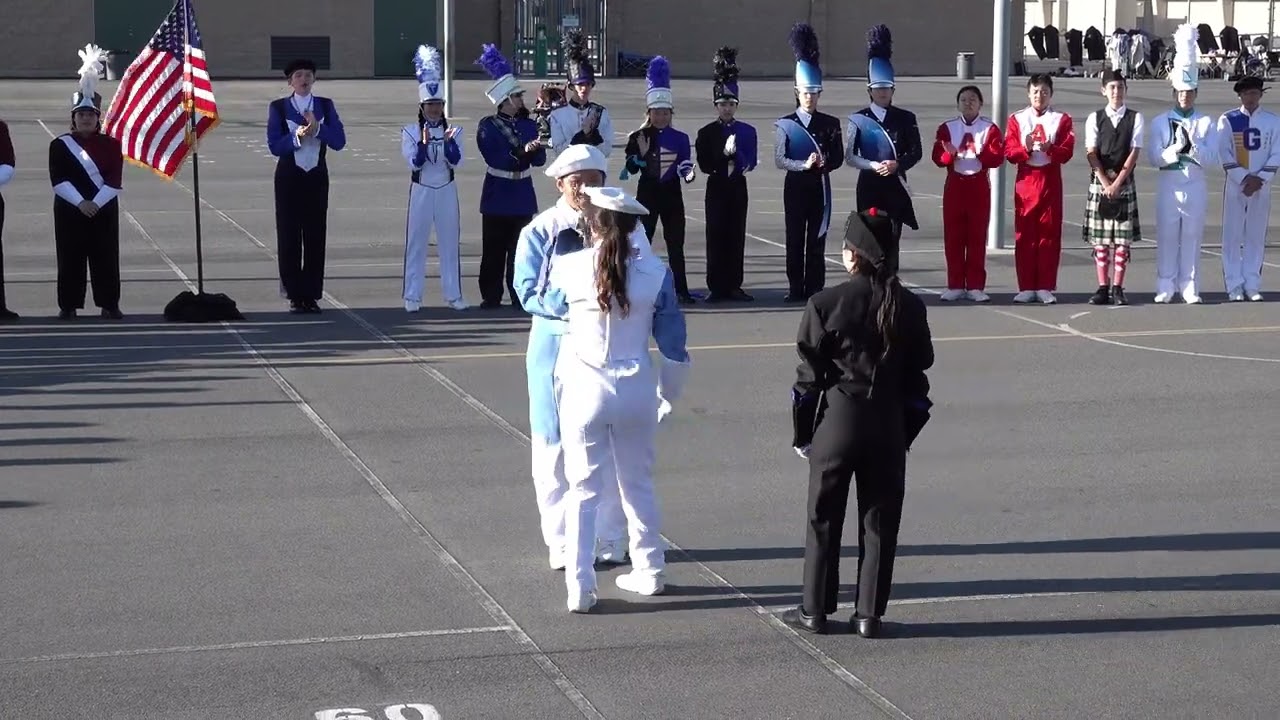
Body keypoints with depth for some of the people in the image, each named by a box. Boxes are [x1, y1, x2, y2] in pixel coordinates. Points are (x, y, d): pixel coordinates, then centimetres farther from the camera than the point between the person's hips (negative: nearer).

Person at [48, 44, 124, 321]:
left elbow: (115, 180, -4)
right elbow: (58, 180, -8)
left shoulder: (111, 144, 3)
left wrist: (96, 203, -15)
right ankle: (68, 305, 7)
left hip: (104, 210, 1)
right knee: (70, 258, 1)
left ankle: (109, 304, 9)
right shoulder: (60, 145, 1)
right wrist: (80, 203, -17)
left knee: (106, 257, 2)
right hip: (70, 210, -1)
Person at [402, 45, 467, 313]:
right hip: (421, 191, -2)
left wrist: (449, 142, -22)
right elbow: (414, 162, -12)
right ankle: (412, 296, 3)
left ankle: (453, 294, 12)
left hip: (446, 191, 2)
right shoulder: (410, 132, -1)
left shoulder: (454, 131, 3)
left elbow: (457, 163, -7)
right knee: (416, 243, -1)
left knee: (450, 243, 5)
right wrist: (423, 142, -27)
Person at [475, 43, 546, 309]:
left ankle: (520, 295, 10)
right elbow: (494, 158, -15)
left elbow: (539, 160, 3)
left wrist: (535, 150, -19)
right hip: (497, 196, -3)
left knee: (520, 248, 4)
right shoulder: (487, 126, -5)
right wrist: (522, 150, -25)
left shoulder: (528, 125, 7)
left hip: (522, 196, 3)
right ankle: (491, 296, 7)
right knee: (494, 249, 1)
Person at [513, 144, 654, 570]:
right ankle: (562, 543, 16)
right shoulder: (540, 232, -2)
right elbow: (529, 294, -7)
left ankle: (609, 540, 21)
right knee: (557, 447, 5)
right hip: (557, 345, -1)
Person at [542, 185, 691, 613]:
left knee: (583, 488, 4)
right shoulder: (654, 272, -5)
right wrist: (668, 394, 13)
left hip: (583, 388, -2)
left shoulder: (568, 268, -9)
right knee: (638, 483, 19)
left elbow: (552, 307, 14)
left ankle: (580, 587, -1)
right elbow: (672, 341, 0)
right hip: (637, 390, 2)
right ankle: (649, 571, 31)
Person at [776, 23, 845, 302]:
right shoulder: (785, 124, 0)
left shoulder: (830, 124, 5)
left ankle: (815, 289, 6)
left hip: (820, 185, 1)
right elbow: (780, 160, -5)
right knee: (795, 239, 2)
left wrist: (824, 162, -16)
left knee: (817, 240, 2)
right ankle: (795, 289, 6)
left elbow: (839, 157, 5)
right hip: (795, 185, -1)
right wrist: (805, 165, -19)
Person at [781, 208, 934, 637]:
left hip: (837, 421, -2)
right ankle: (869, 614, 13)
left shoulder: (826, 304, -11)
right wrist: (907, 431, 14)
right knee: (880, 522, 10)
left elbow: (809, 375, -7)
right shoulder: (909, 308, -1)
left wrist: (803, 433, 3)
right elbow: (917, 374, 5)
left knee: (824, 519, 9)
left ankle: (815, 610, 16)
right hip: (889, 425, 3)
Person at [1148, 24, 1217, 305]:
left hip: (1195, 186, 0)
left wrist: (1194, 143, -17)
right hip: (1168, 186, 0)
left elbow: (1211, 158, -2)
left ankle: (1189, 288, 8)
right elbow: (1154, 158, -3)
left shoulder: (1206, 123, 4)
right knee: (1167, 237, 1)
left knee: (1192, 237, 3)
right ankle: (1166, 287, 7)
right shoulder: (1160, 122, 4)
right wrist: (1176, 147, -18)